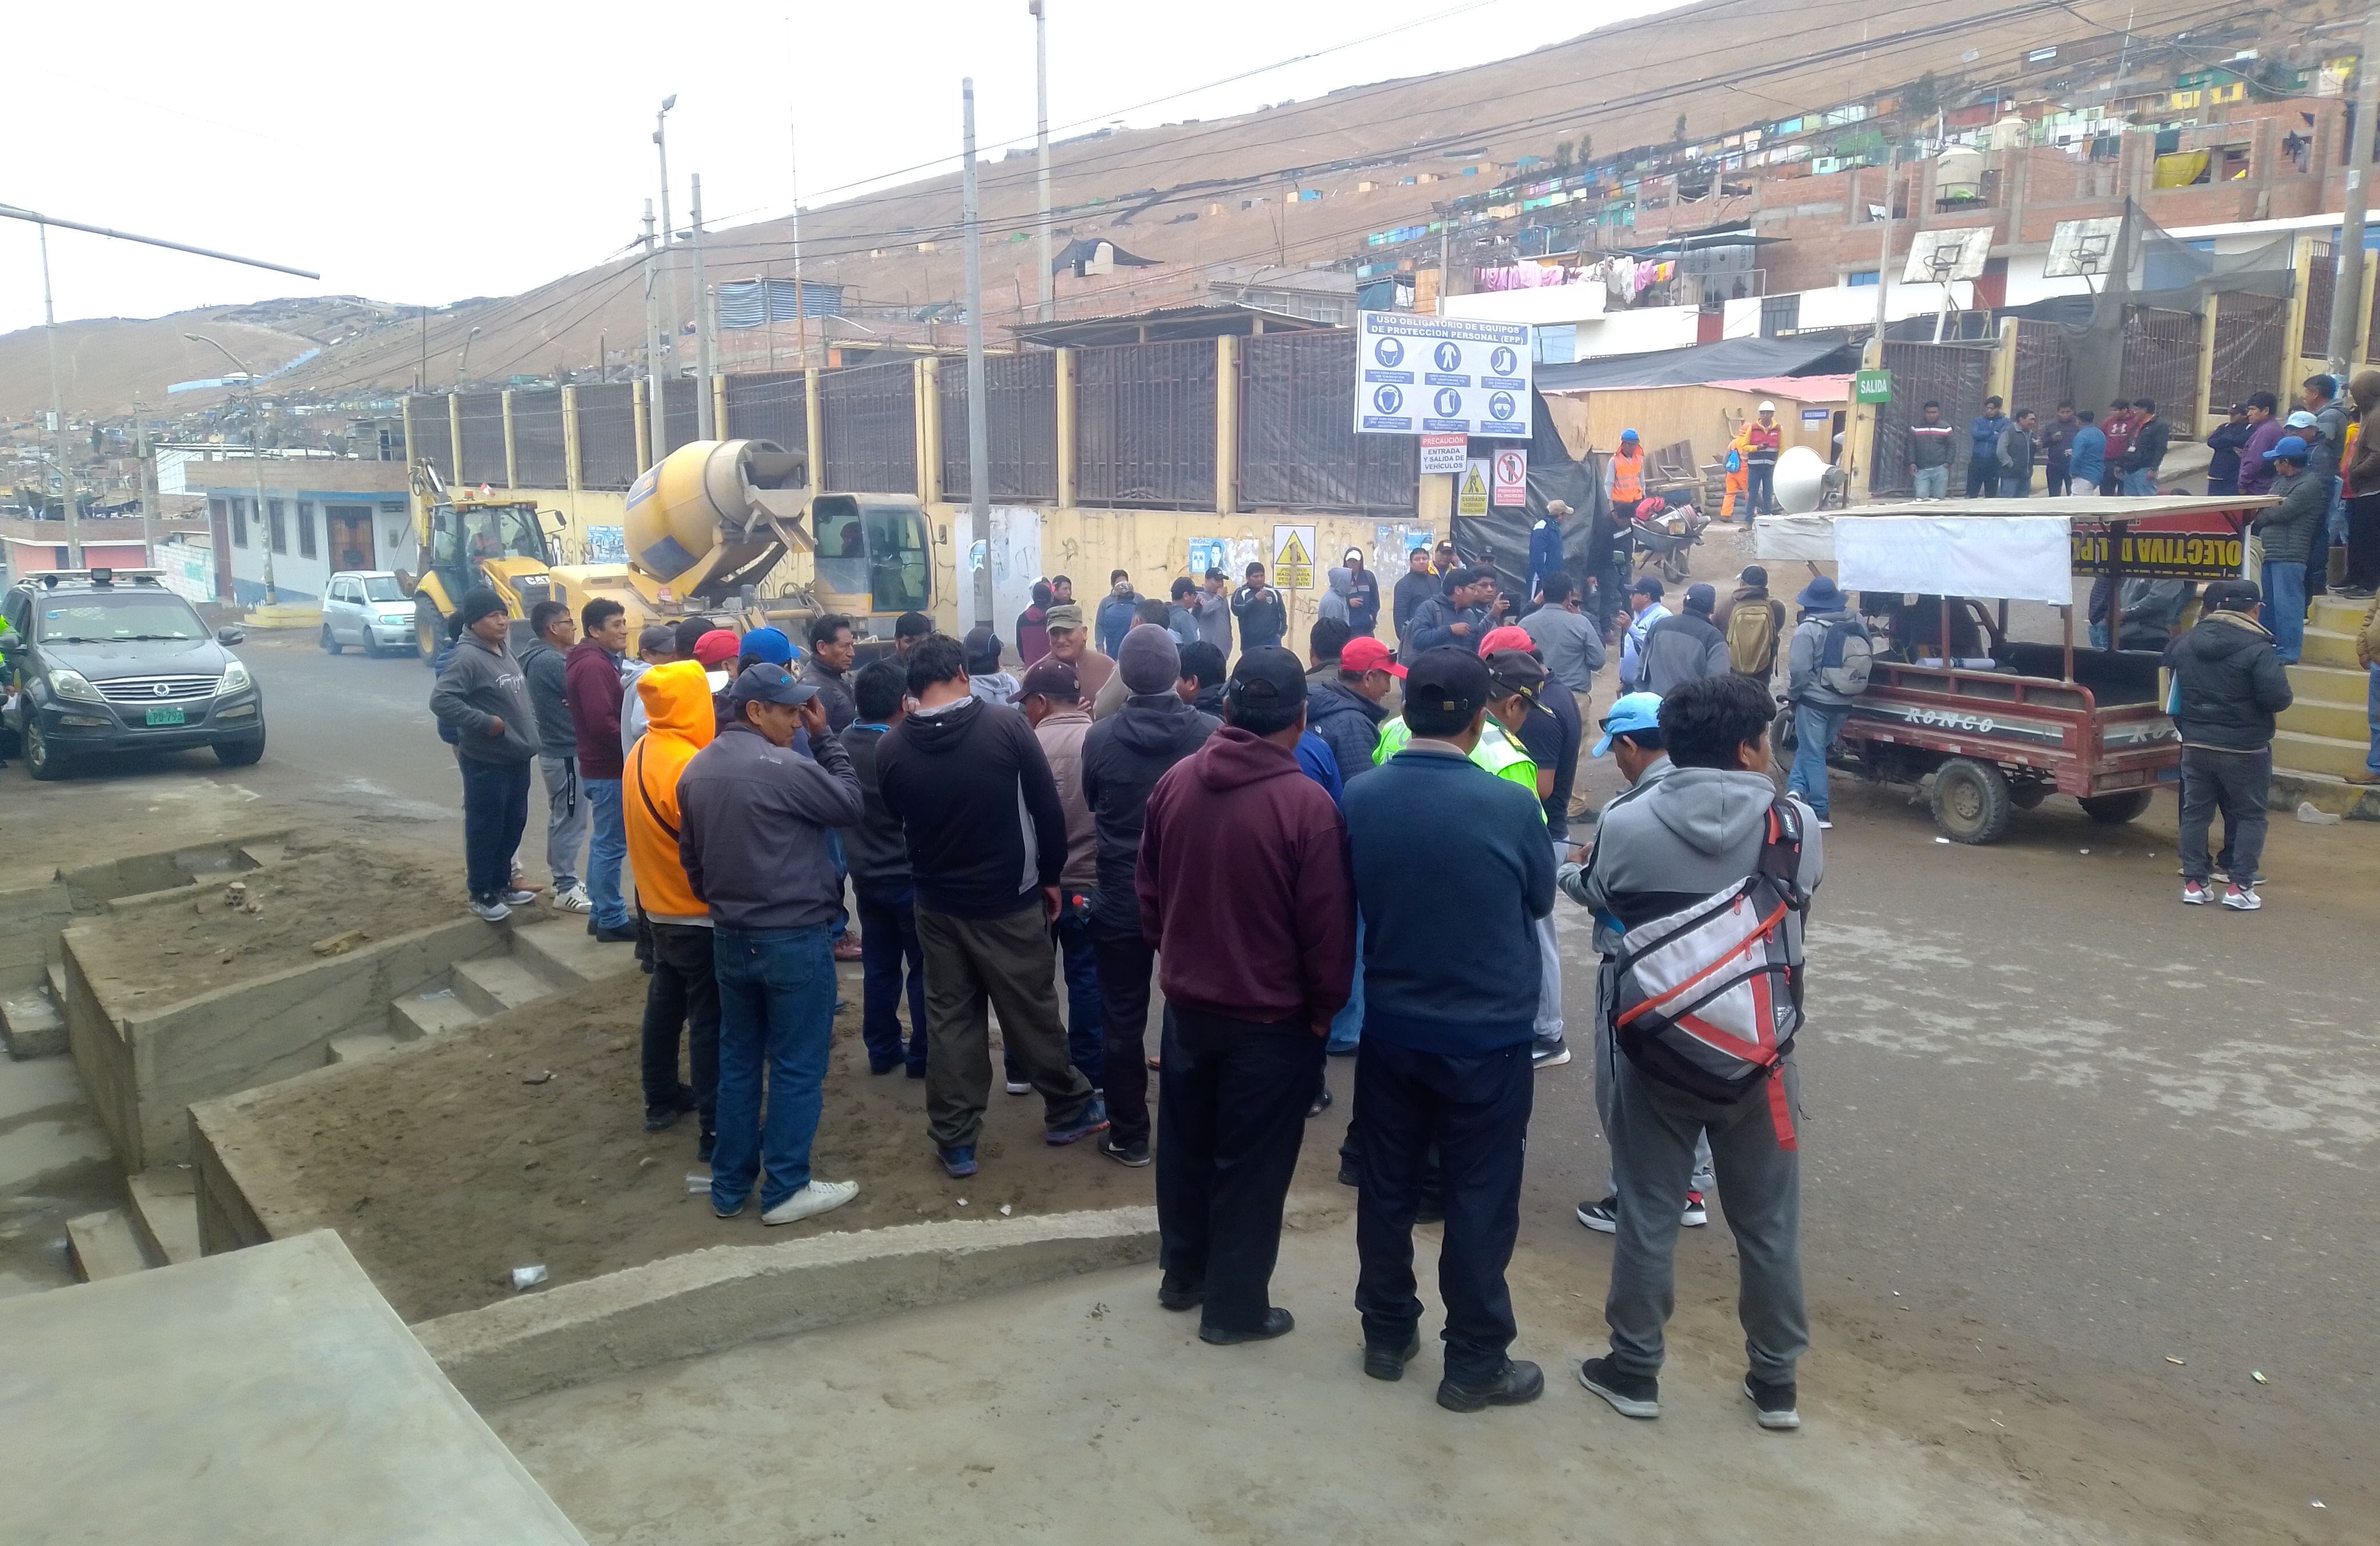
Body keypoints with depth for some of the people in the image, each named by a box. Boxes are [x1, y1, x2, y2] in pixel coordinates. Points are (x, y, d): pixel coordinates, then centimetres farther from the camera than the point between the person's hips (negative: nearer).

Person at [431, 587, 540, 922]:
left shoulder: (505, 652, 11)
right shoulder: (467, 657, -18)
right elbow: (440, 700, -26)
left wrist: (528, 727, 14)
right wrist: (486, 723, -25)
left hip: (517, 757, 9)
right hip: (486, 762, -9)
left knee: (513, 825, 17)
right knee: (485, 828, 3)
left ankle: (502, 884, 32)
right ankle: (482, 894, 14)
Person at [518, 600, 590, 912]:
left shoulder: (543, 658, 12)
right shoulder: (551, 662, -20)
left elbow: (568, 695, 8)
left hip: (556, 749, 11)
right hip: (566, 752, -11)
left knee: (561, 818, 17)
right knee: (570, 820, -4)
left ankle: (563, 879, 26)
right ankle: (566, 889, 1)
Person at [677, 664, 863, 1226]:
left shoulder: (696, 771, 7)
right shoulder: (785, 766, -19)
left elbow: (690, 855, 14)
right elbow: (851, 805, -7)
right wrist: (826, 736, -2)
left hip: (729, 938, 8)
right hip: (793, 939, -8)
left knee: (738, 1061, 17)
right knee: (796, 1066, 4)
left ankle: (729, 1186, 25)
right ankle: (786, 1190, 12)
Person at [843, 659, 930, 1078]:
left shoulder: (844, 743, -1)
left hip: (865, 875, 6)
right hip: (909, 875, -6)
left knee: (879, 966, 15)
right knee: (924, 967, 6)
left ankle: (882, 1050, 23)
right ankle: (923, 1055, 12)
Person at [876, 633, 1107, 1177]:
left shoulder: (891, 747, -9)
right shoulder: (1006, 723, -16)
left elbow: (897, 818, 6)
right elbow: (1048, 807, -11)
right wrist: (1050, 874, 2)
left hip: (937, 904, 2)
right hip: (1010, 899, -2)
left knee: (949, 1020, 12)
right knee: (1033, 1011, 13)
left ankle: (954, 1141, 18)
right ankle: (1069, 1110, 31)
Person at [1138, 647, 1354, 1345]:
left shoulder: (1175, 782, -5)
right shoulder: (1307, 804, -22)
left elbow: (1148, 890, 7)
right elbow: (1327, 926, -17)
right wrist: (1324, 1008, -2)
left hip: (1187, 1001, 5)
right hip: (1272, 1016, -5)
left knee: (1186, 1144, 21)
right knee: (1250, 1162, 9)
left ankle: (1183, 1273, 38)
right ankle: (1234, 1305, 23)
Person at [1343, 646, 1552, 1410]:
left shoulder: (1361, 797, -10)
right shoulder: (1510, 805, -20)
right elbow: (1540, 900, -1)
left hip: (1391, 1026, 4)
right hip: (1488, 1034, -3)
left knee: (1387, 1185, 17)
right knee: (1479, 1199, 10)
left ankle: (1387, 1333, 32)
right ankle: (1475, 1363, 22)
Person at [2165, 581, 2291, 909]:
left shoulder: (2184, 643, 4)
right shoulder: (2258, 648, -16)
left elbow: (2174, 690, 16)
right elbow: (2278, 697, -20)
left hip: (2195, 745, 5)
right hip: (2244, 748, -5)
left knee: (2195, 813, 12)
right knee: (2249, 816, 7)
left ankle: (2193, 882, 15)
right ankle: (2239, 885, 4)